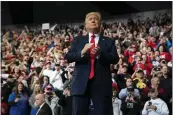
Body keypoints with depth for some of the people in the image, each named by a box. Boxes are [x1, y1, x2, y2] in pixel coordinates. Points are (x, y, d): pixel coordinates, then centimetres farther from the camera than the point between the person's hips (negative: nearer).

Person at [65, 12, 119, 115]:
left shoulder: (109, 41, 12)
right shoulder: (78, 40, 15)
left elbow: (115, 59, 0)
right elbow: (68, 57, 5)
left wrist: (100, 54, -18)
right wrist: (82, 52, -14)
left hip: (102, 83, -1)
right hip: (81, 83, 1)